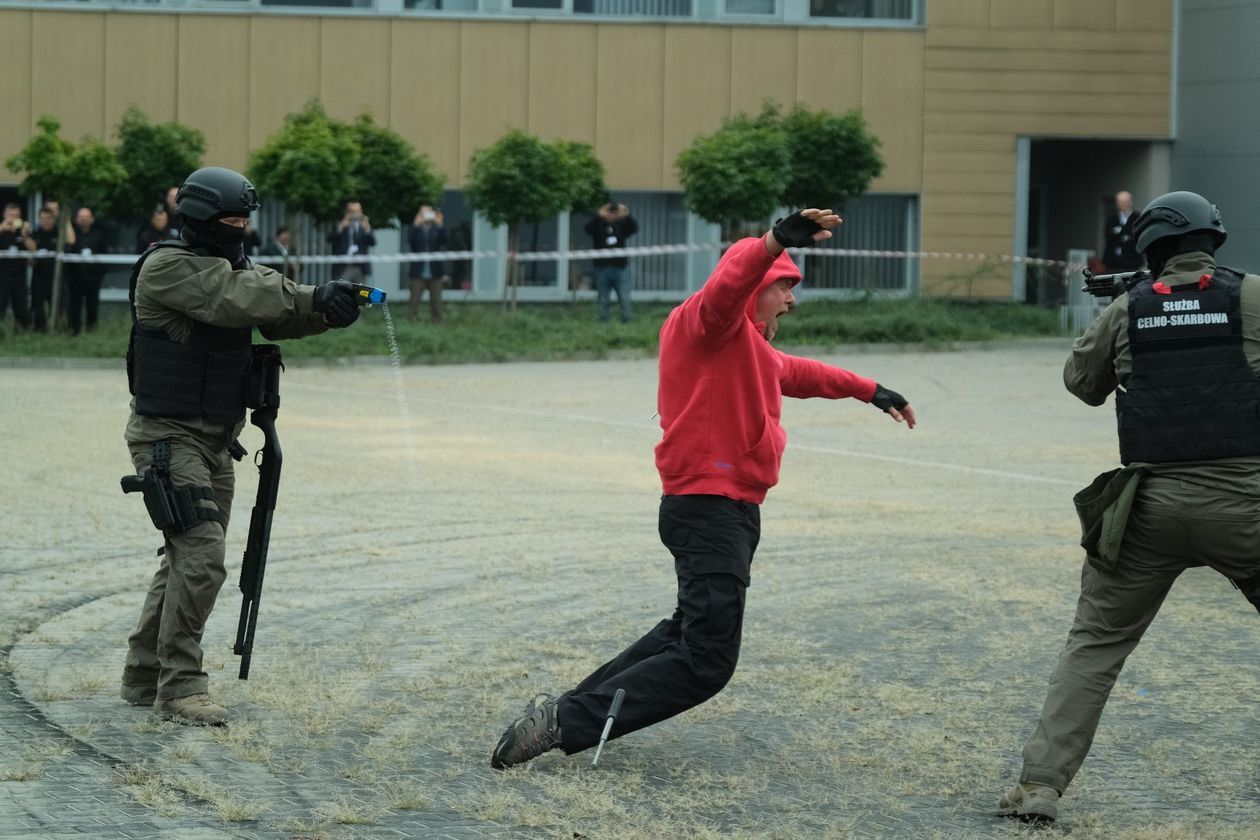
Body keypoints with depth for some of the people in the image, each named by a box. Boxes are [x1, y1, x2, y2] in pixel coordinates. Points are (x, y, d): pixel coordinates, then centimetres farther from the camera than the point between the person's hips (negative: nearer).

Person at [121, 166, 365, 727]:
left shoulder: (236, 268, 12)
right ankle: (180, 687, -13)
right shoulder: (166, 269, -14)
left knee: (189, 558, 13)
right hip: (169, 436, -9)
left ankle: (144, 677, 24)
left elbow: (281, 315, -2)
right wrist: (316, 298, -26)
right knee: (200, 555, -18)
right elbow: (235, 300, -26)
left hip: (217, 439, 9)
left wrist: (329, 310, -23)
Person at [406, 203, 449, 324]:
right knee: (414, 300, -3)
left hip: (435, 272, 2)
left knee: (436, 300, 5)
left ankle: (436, 321, 9)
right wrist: (416, 225, -21)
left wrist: (440, 225, -19)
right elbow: (410, 241, -14)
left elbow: (443, 241, -9)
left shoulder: (437, 228, 8)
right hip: (419, 272, -2)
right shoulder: (416, 229, 5)